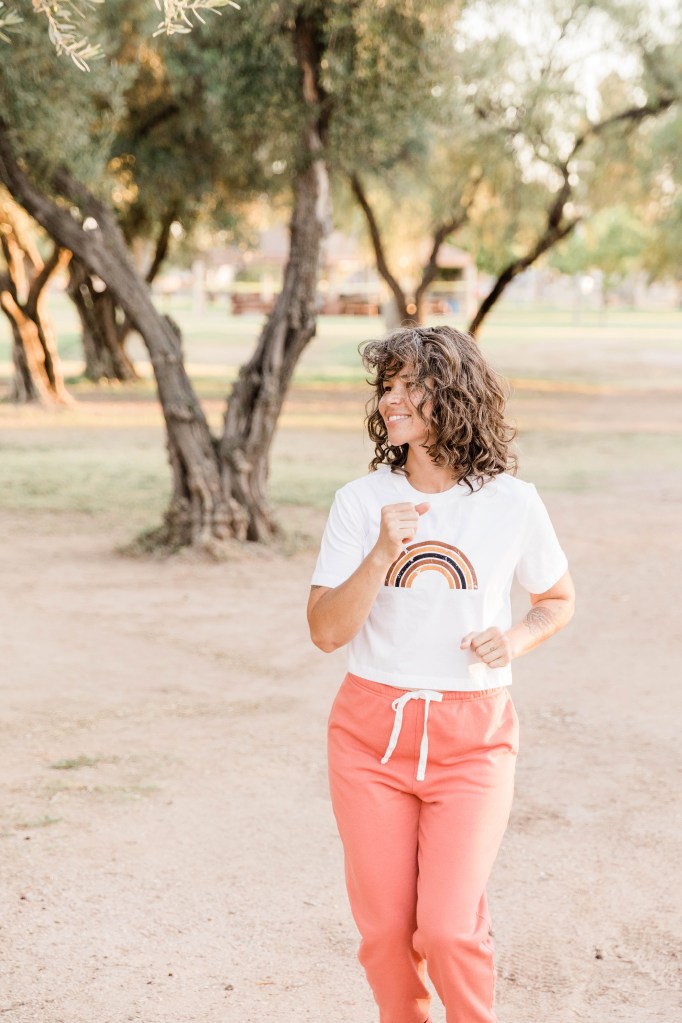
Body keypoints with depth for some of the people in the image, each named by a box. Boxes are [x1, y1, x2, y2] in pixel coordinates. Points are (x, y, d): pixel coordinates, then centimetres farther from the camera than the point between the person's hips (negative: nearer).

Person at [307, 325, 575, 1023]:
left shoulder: (511, 503, -3)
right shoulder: (361, 501, -2)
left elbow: (558, 599, 14)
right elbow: (325, 631, -7)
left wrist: (517, 639, -7)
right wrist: (383, 553, -21)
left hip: (472, 737, -1)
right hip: (371, 730, 2)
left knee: (449, 928, -11)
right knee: (384, 930, 6)